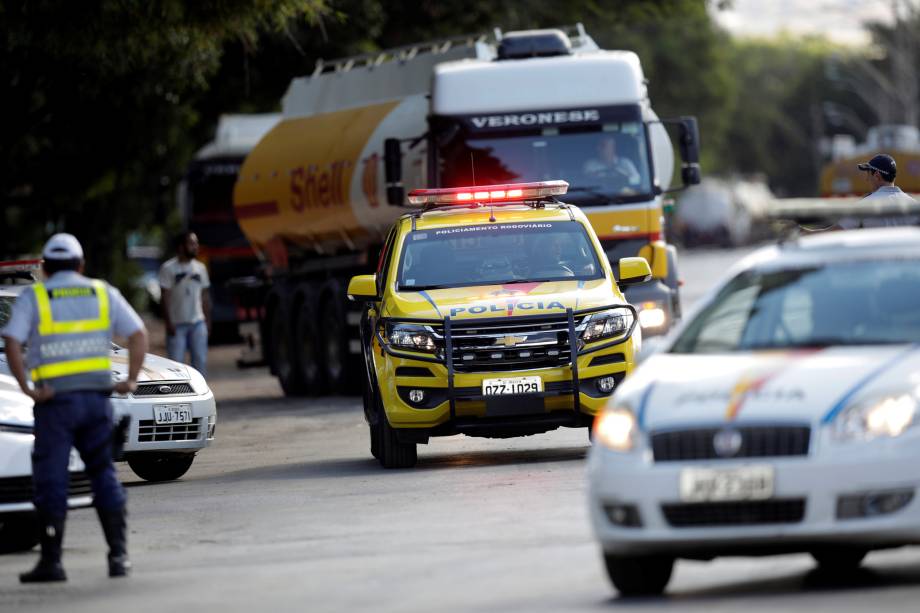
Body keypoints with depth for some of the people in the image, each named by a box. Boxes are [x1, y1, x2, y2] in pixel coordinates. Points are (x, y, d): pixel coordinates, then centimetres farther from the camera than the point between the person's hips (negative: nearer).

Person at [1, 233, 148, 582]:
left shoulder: (33, 298, 1)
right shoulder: (103, 294, 10)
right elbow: (138, 334, 2)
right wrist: (131, 380, 1)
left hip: (55, 399, -3)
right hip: (96, 395, 3)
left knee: (51, 480, 0)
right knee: (103, 474, 12)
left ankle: (51, 561, -3)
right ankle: (118, 555, 7)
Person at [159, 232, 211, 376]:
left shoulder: (200, 268, 10)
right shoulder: (168, 268, -6)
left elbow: (205, 296, 14)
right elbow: (165, 297, -7)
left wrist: (208, 321, 10)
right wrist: (168, 323, -13)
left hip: (198, 322, 4)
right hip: (177, 324, -4)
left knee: (200, 361, 3)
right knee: (176, 362, -4)